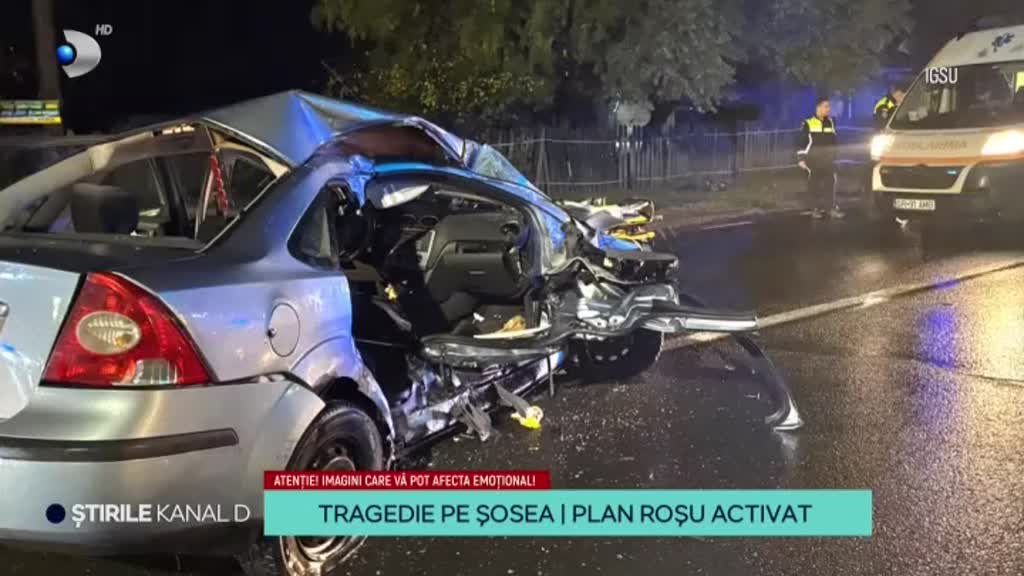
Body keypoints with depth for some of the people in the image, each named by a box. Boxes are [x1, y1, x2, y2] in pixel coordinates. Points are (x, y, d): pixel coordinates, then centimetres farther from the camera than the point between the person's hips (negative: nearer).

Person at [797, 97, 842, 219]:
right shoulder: (808, 123, -5)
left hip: (828, 159, 4)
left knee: (830, 183, 0)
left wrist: (834, 157, 19)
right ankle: (816, 209, 7)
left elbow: (833, 141, 19)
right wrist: (801, 159, -12)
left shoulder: (831, 122, 11)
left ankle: (831, 208, 3)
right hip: (813, 159, -4)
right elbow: (802, 142, -6)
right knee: (814, 185, 0)